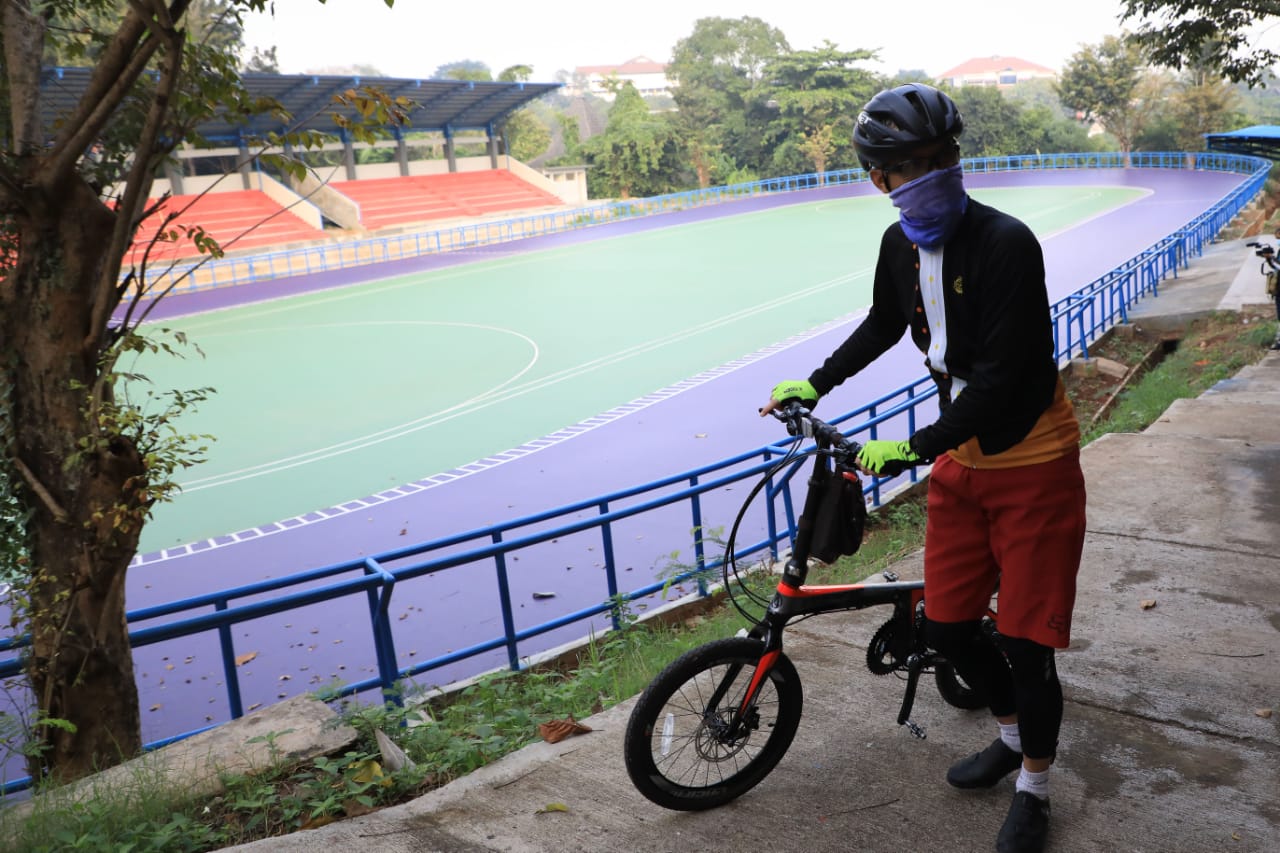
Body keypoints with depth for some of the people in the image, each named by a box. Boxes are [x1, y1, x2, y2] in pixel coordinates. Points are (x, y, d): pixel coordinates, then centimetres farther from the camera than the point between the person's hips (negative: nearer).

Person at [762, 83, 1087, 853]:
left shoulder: (1006, 243, -22)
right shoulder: (900, 245, -1)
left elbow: (1001, 378, -26)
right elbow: (884, 323, 20)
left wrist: (913, 448, -27)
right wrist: (817, 383, 18)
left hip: (1032, 465, -6)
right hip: (959, 460, 6)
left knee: (1026, 641, 1)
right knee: (947, 625, 11)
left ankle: (1034, 789, 25)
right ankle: (1014, 733, 40)